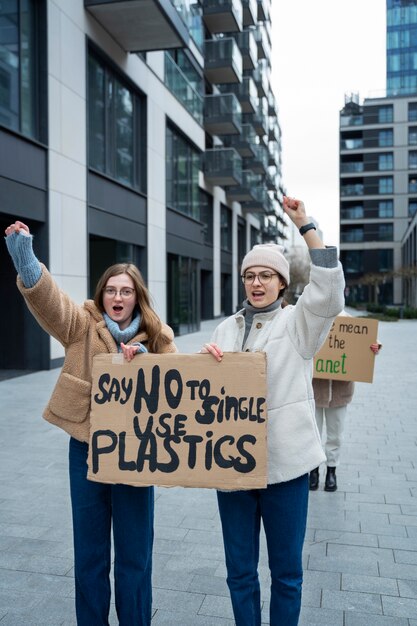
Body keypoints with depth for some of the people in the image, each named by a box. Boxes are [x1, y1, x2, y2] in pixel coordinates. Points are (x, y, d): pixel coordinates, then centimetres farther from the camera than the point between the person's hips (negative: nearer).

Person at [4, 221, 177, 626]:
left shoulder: (158, 337, 2)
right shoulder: (82, 324, -2)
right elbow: (45, 296, -19)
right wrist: (25, 258, -38)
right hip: (87, 446, 0)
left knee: (134, 554, 12)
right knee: (88, 553, 16)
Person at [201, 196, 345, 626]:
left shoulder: (297, 322, -1)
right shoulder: (227, 328, 10)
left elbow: (329, 292, -19)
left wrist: (305, 226, -20)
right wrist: (206, 358, -12)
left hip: (284, 462, -3)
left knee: (286, 570, 13)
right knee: (239, 570, 15)